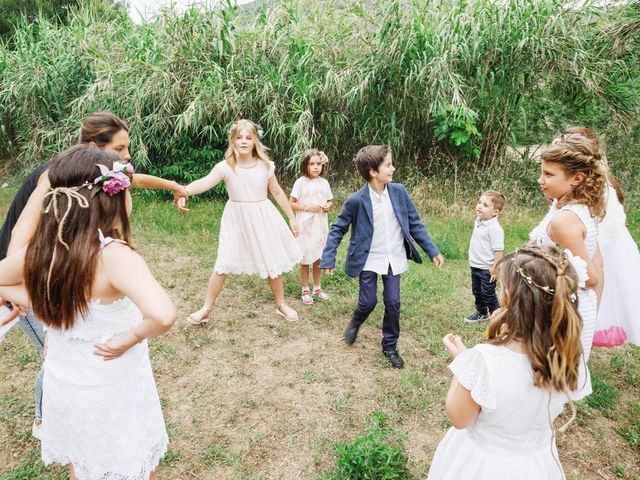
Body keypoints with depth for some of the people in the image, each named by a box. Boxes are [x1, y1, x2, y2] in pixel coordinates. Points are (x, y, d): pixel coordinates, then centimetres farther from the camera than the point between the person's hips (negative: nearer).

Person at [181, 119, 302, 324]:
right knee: (223, 263, -1)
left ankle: (281, 304, 30)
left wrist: (291, 217, 7)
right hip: (237, 219, -1)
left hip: (263, 218, 2)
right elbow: (204, 183, -31)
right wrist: (183, 190, -50)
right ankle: (206, 309, 14)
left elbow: (278, 193, 5)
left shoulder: (265, 166, -6)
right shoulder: (225, 167, -14)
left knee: (272, 262, 9)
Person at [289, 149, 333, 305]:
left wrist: (328, 206, -7)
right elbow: (291, 203, -8)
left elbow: (330, 200, 15)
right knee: (305, 259, 4)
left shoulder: (324, 182, 4)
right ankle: (305, 290, 18)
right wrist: (307, 207, -19)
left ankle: (317, 288, 30)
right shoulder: (300, 182, -9)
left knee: (318, 258, 14)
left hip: (320, 225, 4)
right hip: (305, 226, -4)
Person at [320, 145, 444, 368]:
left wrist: (432, 251, 0)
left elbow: (415, 223, 0)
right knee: (368, 302, 1)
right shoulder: (356, 200, -17)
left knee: (393, 303, 4)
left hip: (394, 259, 3)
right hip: (369, 260, -3)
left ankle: (390, 346, 25)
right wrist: (328, 258, -11)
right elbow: (338, 228, -7)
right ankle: (355, 323, 37)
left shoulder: (399, 192, -8)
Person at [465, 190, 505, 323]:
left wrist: (495, 269, -20)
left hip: (487, 269, -8)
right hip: (475, 266, 9)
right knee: (477, 292, 22)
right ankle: (481, 313, 41)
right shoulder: (478, 222, 3)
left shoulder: (495, 228, -24)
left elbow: (498, 250, -23)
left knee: (488, 294, 5)